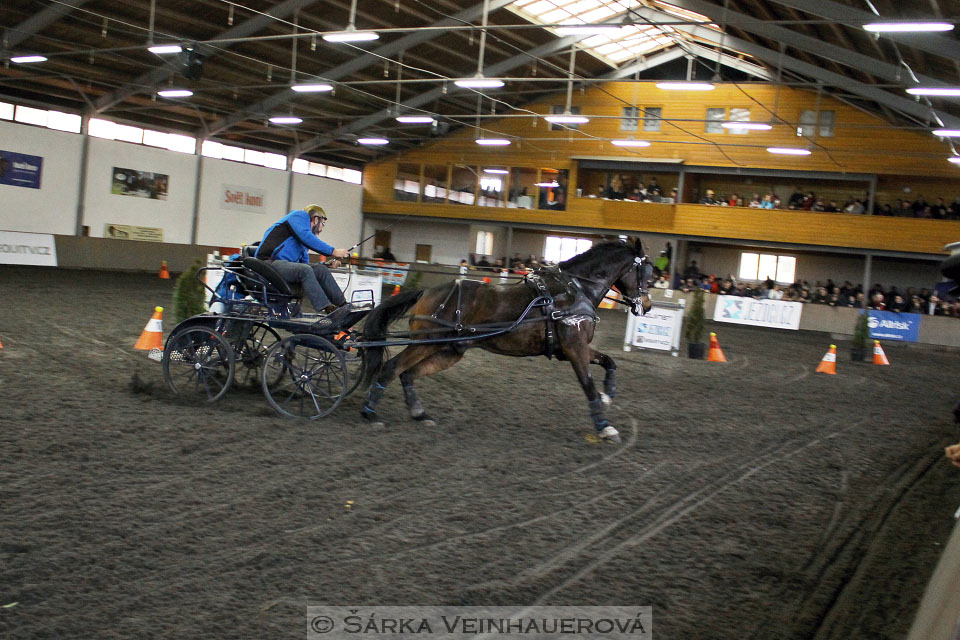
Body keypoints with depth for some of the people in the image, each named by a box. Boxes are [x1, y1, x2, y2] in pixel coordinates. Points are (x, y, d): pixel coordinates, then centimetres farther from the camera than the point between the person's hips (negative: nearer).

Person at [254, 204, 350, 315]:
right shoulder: (299, 215, 2)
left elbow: (304, 261, 25)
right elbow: (306, 237, -16)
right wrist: (333, 251, -18)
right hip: (271, 263, -9)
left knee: (321, 269, -5)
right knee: (305, 270, -31)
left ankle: (343, 306, -13)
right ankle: (329, 310, -39)